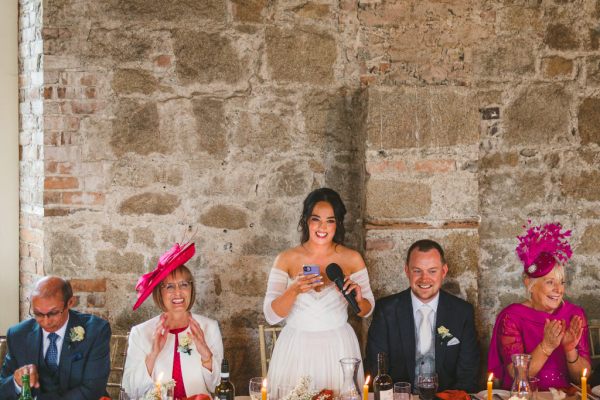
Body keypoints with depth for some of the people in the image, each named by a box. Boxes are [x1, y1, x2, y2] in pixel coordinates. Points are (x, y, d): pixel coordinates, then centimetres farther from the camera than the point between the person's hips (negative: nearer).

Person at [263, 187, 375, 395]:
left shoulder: (352, 259, -2)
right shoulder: (286, 259, -4)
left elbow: (367, 310, 7)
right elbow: (271, 315, -9)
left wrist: (358, 299, -16)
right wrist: (294, 290, -26)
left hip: (338, 348, 1)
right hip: (296, 348, 0)